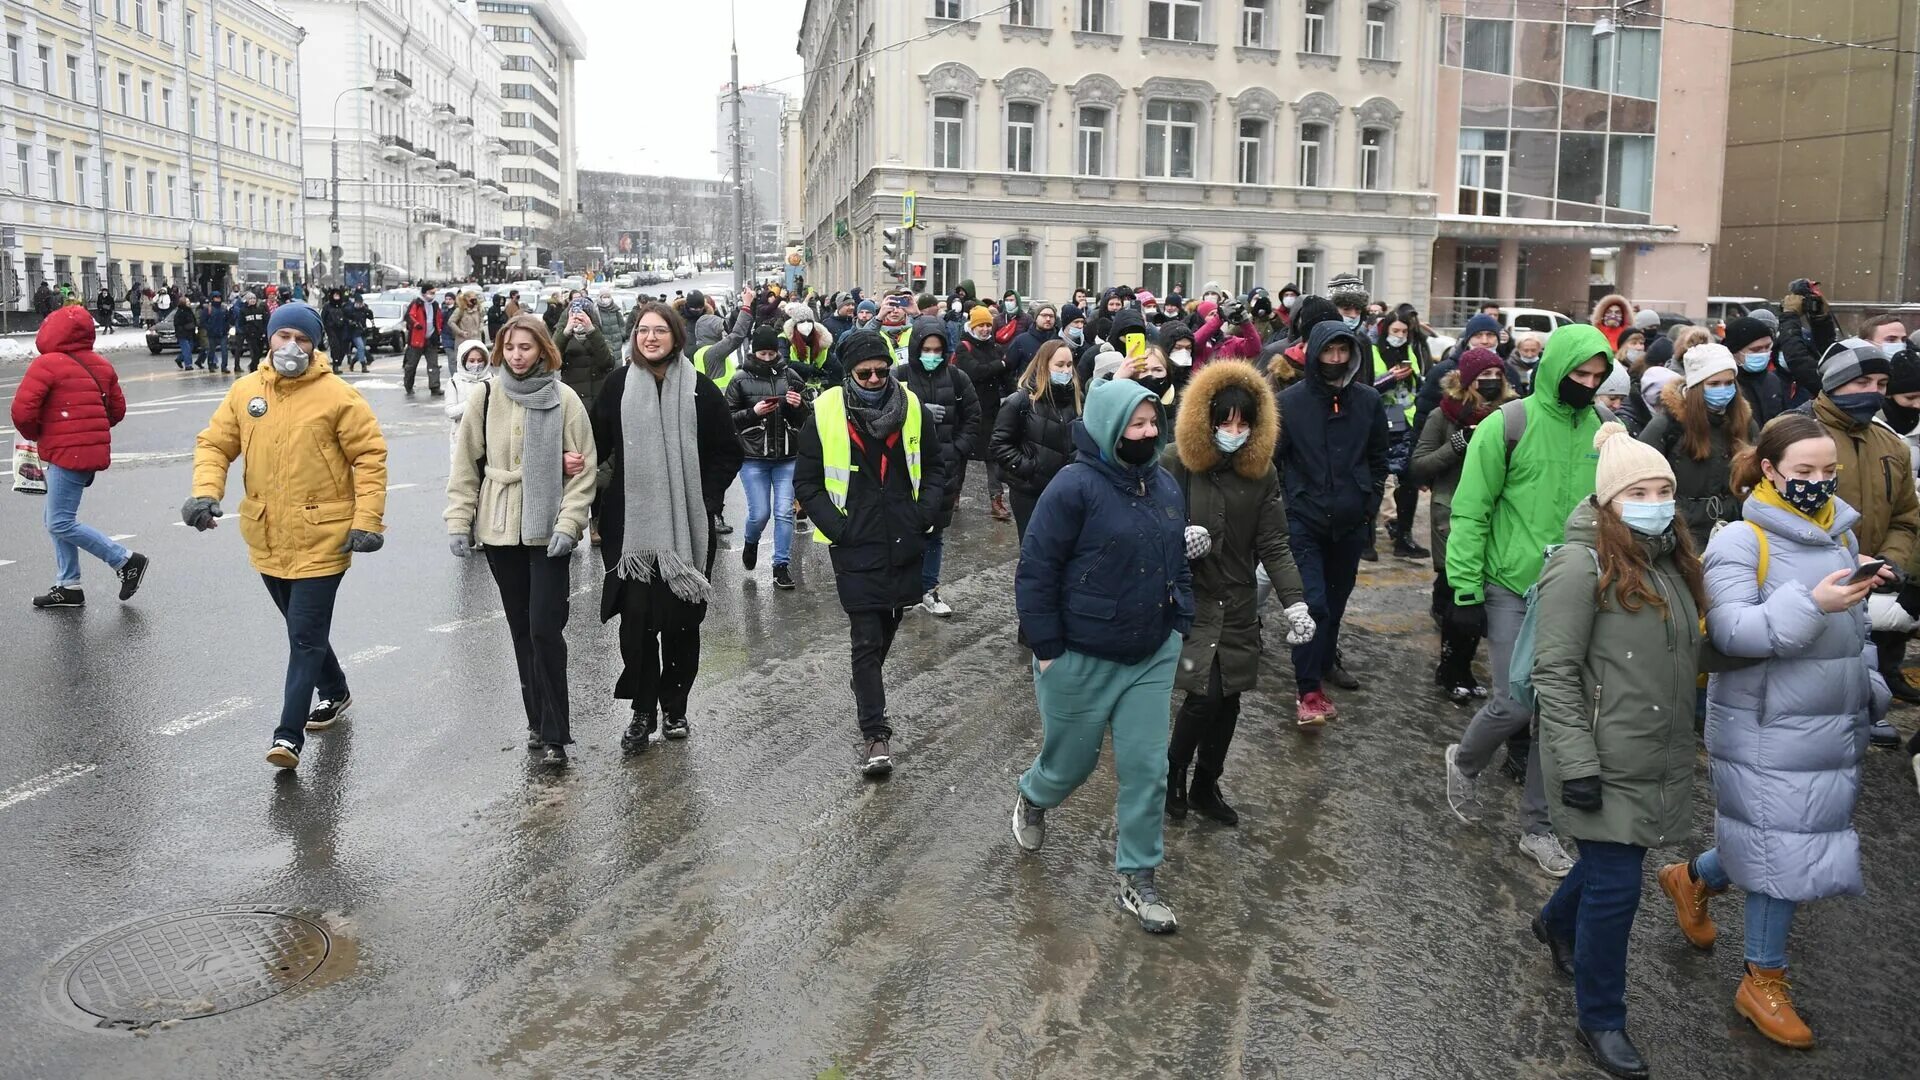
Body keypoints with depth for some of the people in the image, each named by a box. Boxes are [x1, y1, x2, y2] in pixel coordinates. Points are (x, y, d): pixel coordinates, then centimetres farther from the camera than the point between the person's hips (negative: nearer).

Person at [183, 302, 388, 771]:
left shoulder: (337, 395, -10)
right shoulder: (244, 391, 4)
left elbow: (370, 455, -9)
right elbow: (214, 444, 8)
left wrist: (367, 520, -15)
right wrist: (205, 492, -11)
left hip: (321, 541, -6)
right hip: (267, 539, 6)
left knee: (305, 636, -5)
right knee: (303, 630, 21)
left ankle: (289, 734, -2)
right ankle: (335, 693, 43)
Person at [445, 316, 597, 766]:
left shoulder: (563, 399, -4)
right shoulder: (485, 396, 2)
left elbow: (584, 470, -4)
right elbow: (465, 465, 5)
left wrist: (568, 524, -13)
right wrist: (459, 521, -1)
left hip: (549, 531, -3)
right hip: (499, 529, 3)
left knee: (545, 628, -8)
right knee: (521, 628, 11)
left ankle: (553, 734, 0)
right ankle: (539, 720, 24)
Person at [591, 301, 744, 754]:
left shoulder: (699, 389, 1)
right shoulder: (618, 385, 4)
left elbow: (728, 453, 5)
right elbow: (595, 444, 7)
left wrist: (705, 498, -3)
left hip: (686, 527, 0)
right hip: (632, 524, 0)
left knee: (682, 620, 7)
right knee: (636, 617, -5)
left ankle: (674, 706, 24)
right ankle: (643, 712, 9)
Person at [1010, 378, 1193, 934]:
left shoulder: (1165, 485, 4)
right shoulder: (1075, 486, -18)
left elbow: (1180, 562, 16)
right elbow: (1036, 570, -16)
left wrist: (1180, 627, 9)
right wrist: (1048, 650, -15)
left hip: (1152, 657, 5)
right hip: (1081, 660, -5)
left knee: (1146, 768, 5)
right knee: (1071, 762, 12)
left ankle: (1137, 881, 19)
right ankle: (1031, 797, 48)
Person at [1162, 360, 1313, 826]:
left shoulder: (1262, 472, -1)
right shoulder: (1175, 464, -11)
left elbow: (1273, 545, -3)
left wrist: (1294, 602, -16)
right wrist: (1178, 538, -29)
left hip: (1238, 606, 4)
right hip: (1188, 601, -4)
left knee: (1228, 701, 9)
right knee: (1205, 695, -11)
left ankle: (1206, 787, 31)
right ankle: (1172, 771, 16)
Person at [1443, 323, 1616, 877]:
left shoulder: (1602, 431, 4)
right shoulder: (1509, 425, -9)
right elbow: (1471, 511, -8)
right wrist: (1466, 590, -10)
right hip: (1512, 588, -4)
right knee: (1515, 704, -8)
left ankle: (1538, 827, 21)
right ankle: (1463, 763, 25)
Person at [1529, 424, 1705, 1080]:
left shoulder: (1672, 560, 9)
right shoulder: (1582, 564, -17)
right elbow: (1554, 672, -18)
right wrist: (1577, 763, -21)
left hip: (1661, 758, 8)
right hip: (1605, 763, -8)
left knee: (1615, 860, 21)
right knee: (1617, 884, -3)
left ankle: (1558, 923, 51)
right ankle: (1599, 1020, 15)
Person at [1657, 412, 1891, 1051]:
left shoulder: (1842, 531, 9)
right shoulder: (1742, 541, -13)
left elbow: (1854, 629, 21)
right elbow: (1732, 631, -23)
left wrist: (1867, 689, 19)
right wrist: (1811, 604, -33)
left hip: (1835, 726, 7)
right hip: (1769, 729, -7)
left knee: (1791, 840, 14)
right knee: (1784, 848, -1)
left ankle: (1693, 878, 41)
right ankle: (1764, 984, 15)